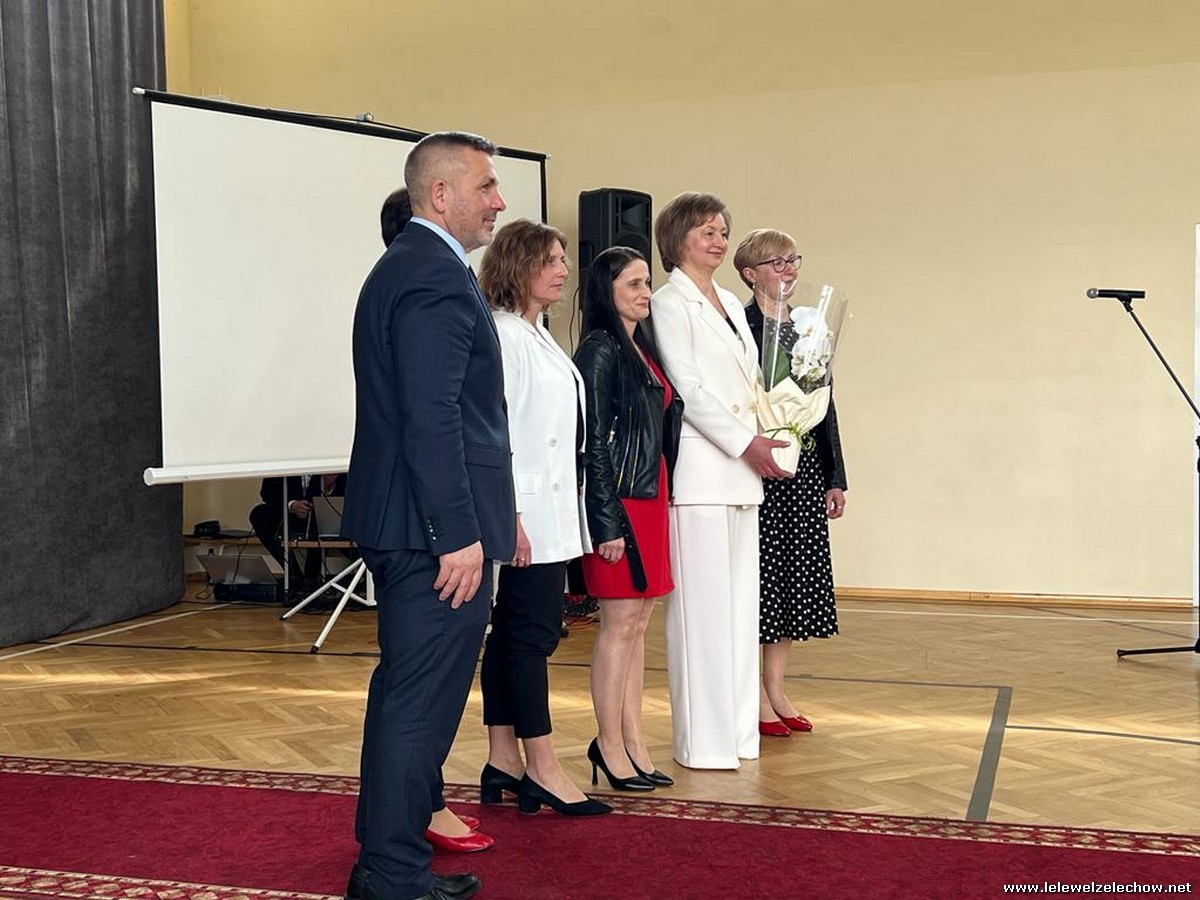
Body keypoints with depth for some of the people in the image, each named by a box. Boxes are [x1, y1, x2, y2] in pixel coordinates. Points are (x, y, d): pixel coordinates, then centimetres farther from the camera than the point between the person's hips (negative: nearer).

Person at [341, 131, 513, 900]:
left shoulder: (399, 267, 17)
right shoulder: (439, 277, -16)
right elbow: (434, 421, -23)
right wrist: (460, 535, -22)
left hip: (396, 522, 11)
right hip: (435, 528, -11)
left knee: (402, 693, 18)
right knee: (423, 702, -3)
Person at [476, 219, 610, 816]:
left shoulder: (540, 337, 19)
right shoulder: (503, 336, -11)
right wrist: (510, 516, -21)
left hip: (550, 512, 10)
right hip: (526, 515, -10)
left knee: (512, 634, 11)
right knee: (533, 633, -6)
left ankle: (503, 762, 17)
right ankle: (542, 771, 0)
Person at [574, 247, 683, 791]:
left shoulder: (643, 347, 16)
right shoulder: (600, 352, -11)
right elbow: (595, 441, -15)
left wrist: (662, 494, 15)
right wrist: (608, 523, -17)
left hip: (651, 496, 9)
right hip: (619, 500, -9)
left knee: (638, 622, 10)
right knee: (620, 623, -3)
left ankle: (632, 740, 17)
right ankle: (611, 746, 6)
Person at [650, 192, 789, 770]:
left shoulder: (730, 304, 20)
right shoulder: (670, 304, -5)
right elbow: (688, 390, -12)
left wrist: (764, 440, 6)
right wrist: (746, 444, -14)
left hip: (743, 471, 8)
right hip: (700, 469, -8)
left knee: (741, 601, 11)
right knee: (703, 606, -5)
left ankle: (737, 728, 19)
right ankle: (703, 739, 1)